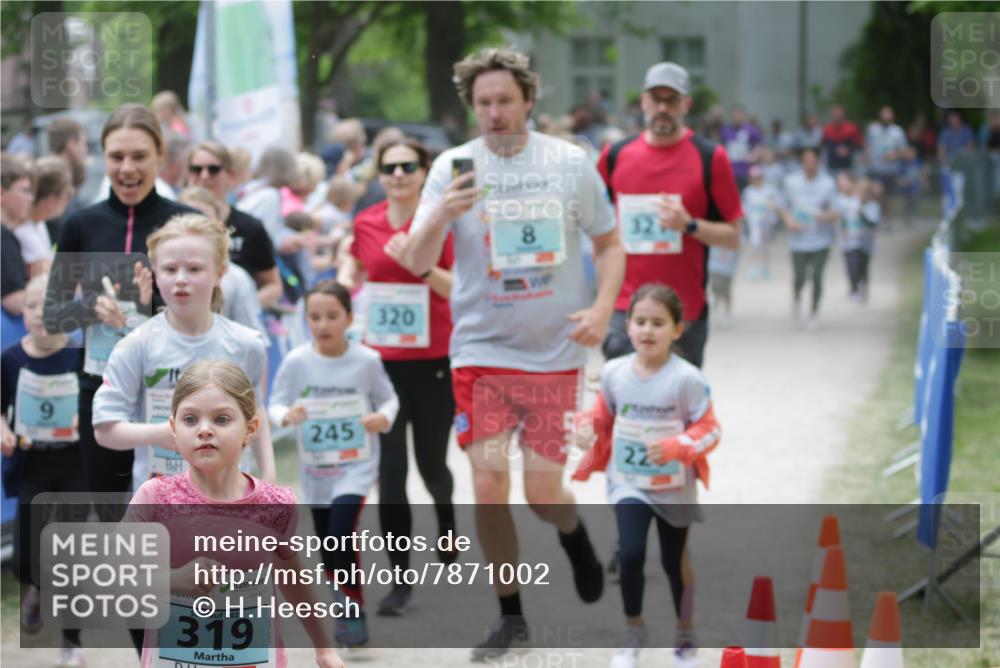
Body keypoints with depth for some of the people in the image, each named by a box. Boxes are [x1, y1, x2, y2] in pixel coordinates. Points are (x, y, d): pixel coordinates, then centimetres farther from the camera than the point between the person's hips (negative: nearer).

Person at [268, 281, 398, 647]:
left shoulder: (366, 360, -8)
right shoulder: (296, 361, -7)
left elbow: (388, 398, 3)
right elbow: (275, 404, -2)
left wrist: (384, 417, -18)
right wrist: (287, 415, -24)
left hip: (356, 466, -3)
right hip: (315, 469, 3)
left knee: (341, 539, -18)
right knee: (329, 553, 11)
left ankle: (354, 613, -1)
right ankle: (347, 605, 33)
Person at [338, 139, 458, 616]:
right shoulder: (366, 224, 5)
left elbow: (460, 287, -12)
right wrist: (344, 283, 4)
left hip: (433, 361, -2)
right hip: (381, 360, 2)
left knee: (431, 463, 9)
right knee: (389, 471, -4)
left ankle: (448, 524, 45)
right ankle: (400, 579, 1)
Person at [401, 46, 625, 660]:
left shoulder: (572, 163, -1)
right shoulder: (453, 167, -3)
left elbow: (609, 244, 9)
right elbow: (416, 263, -8)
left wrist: (602, 309, -8)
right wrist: (441, 215, -28)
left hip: (555, 351, 0)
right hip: (482, 349, 0)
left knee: (543, 491, 1)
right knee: (489, 478, -9)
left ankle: (575, 536, 38)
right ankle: (511, 615, 7)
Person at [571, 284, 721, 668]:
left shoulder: (686, 379, -17)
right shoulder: (614, 373, -7)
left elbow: (709, 431, -13)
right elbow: (604, 416, 10)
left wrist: (675, 447, -29)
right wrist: (588, 426, -11)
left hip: (674, 488, -1)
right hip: (628, 483, 1)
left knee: (675, 562, 14)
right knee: (630, 553, -16)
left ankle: (686, 637, 36)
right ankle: (633, 633, 5)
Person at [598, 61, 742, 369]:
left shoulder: (710, 158, -1)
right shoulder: (615, 156, 6)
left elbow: (733, 236, -1)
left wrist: (689, 225, -17)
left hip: (686, 312, -1)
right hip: (625, 309, 2)